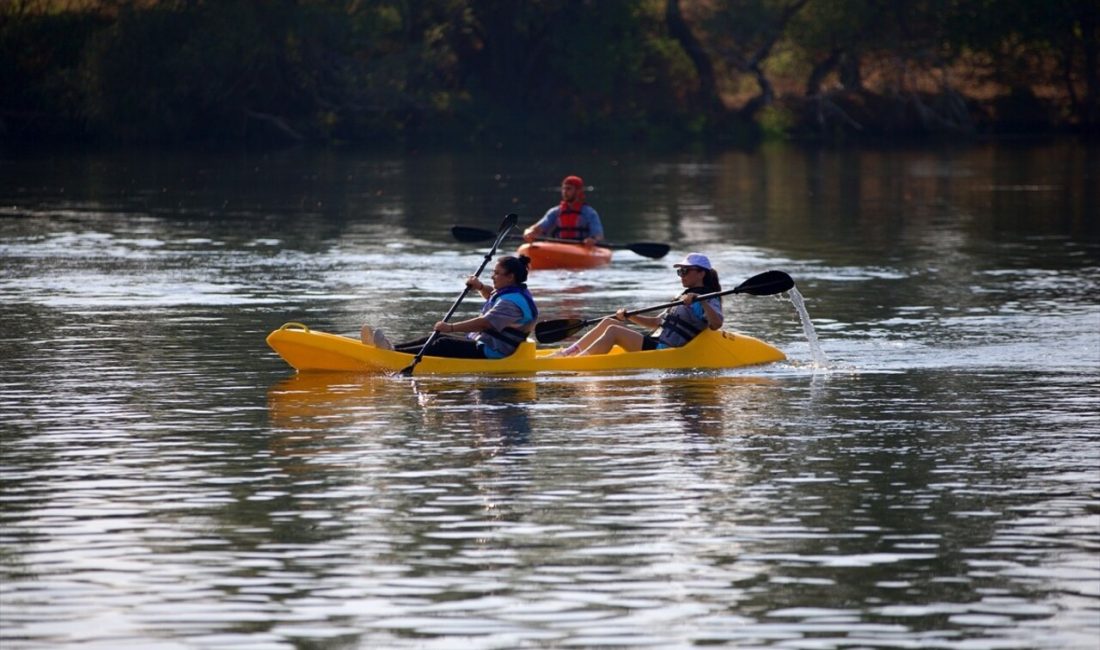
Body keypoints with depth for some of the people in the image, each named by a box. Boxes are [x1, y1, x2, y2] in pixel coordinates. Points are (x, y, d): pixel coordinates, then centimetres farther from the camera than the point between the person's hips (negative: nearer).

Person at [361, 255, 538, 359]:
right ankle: (391, 348, -9)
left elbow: (485, 323, -33)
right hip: (481, 342, 11)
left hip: (490, 353, -11)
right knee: (441, 339, 0)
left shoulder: (512, 302, -21)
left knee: (444, 345, -23)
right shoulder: (513, 292, 14)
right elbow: (493, 298, 38)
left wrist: (451, 328, -37)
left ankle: (395, 354, -33)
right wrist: (480, 287, 15)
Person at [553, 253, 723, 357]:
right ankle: (566, 353, -1)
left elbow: (716, 324, -23)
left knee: (613, 331, -21)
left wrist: (701, 301, -34)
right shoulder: (683, 298, 25)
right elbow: (656, 322, 26)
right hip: (654, 342, 9)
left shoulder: (708, 299, -3)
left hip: (665, 351, -9)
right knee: (608, 322, 6)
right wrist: (629, 317, 14)